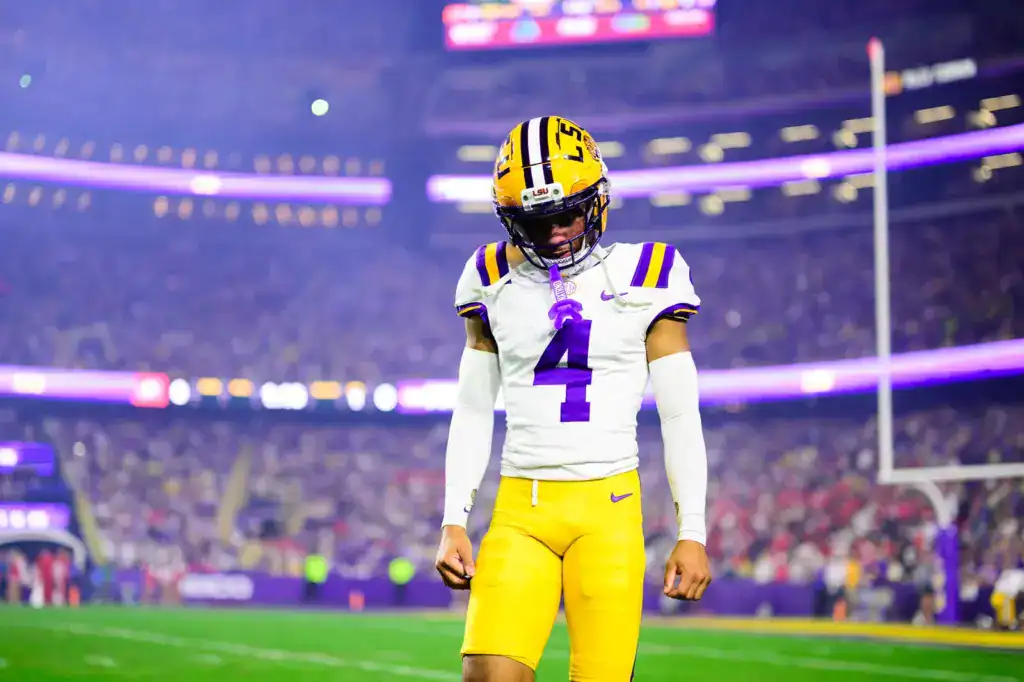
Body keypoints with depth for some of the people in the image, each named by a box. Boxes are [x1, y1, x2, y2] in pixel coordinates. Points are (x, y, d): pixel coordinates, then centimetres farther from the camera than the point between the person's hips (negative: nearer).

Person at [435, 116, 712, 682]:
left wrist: (692, 533, 0)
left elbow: (680, 417, 5)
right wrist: (453, 523, 6)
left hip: (610, 508, -1)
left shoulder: (641, 278, 3)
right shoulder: (495, 280, 9)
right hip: (520, 508, 2)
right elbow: (473, 413, 14)